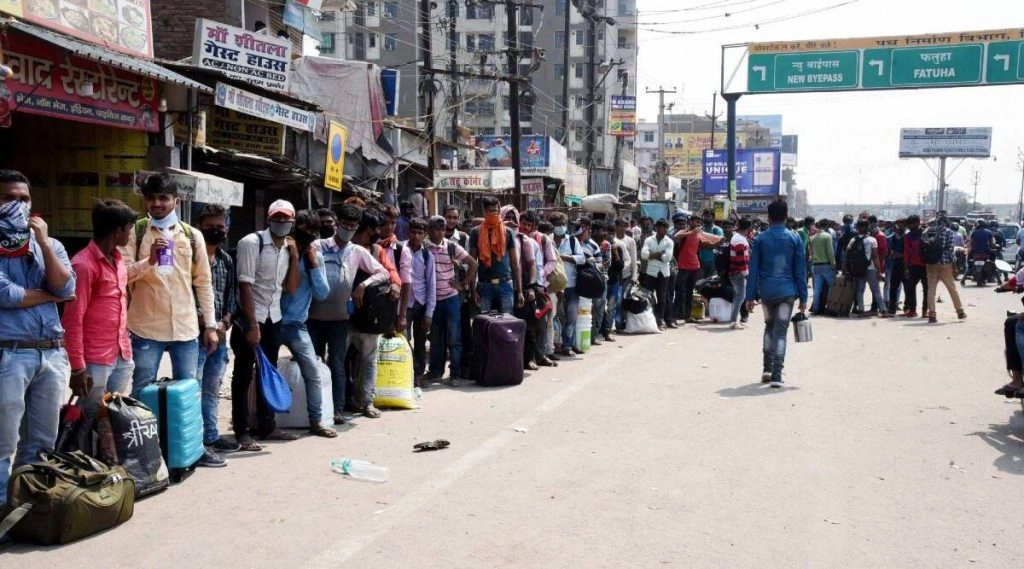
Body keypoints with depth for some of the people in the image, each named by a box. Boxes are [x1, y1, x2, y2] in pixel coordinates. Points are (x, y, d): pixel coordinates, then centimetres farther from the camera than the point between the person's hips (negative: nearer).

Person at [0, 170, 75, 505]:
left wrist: (43, 242, -6)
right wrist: (49, 296, 0)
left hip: (53, 354, 5)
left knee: (43, 442, 13)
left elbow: (66, 288, -2)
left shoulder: (50, 245, 13)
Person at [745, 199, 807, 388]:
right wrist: (803, 297, 4)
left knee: (769, 327, 20)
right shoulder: (794, 238, -1)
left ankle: (767, 369, 17)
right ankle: (776, 375, -6)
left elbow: (753, 269, 0)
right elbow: (800, 270, 0)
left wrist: (750, 296, 4)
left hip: (766, 291, 2)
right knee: (780, 332, -1)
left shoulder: (760, 239, 1)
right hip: (786, 292, -1)